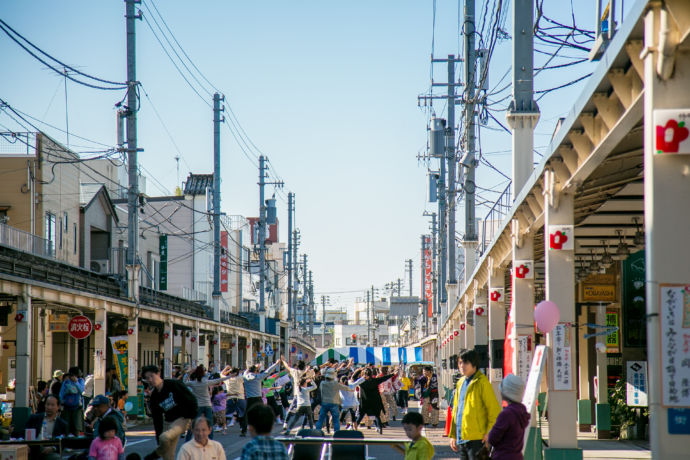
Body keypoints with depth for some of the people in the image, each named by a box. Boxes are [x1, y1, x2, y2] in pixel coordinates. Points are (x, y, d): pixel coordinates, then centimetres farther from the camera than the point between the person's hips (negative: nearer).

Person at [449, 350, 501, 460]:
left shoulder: (482, 382, -8)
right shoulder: (460, 383, 16)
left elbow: (494, 410, -10)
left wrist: (489, 433, -17)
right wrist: (453, 435, 19)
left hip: (477, 439, -8)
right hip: (461, 438, 8)